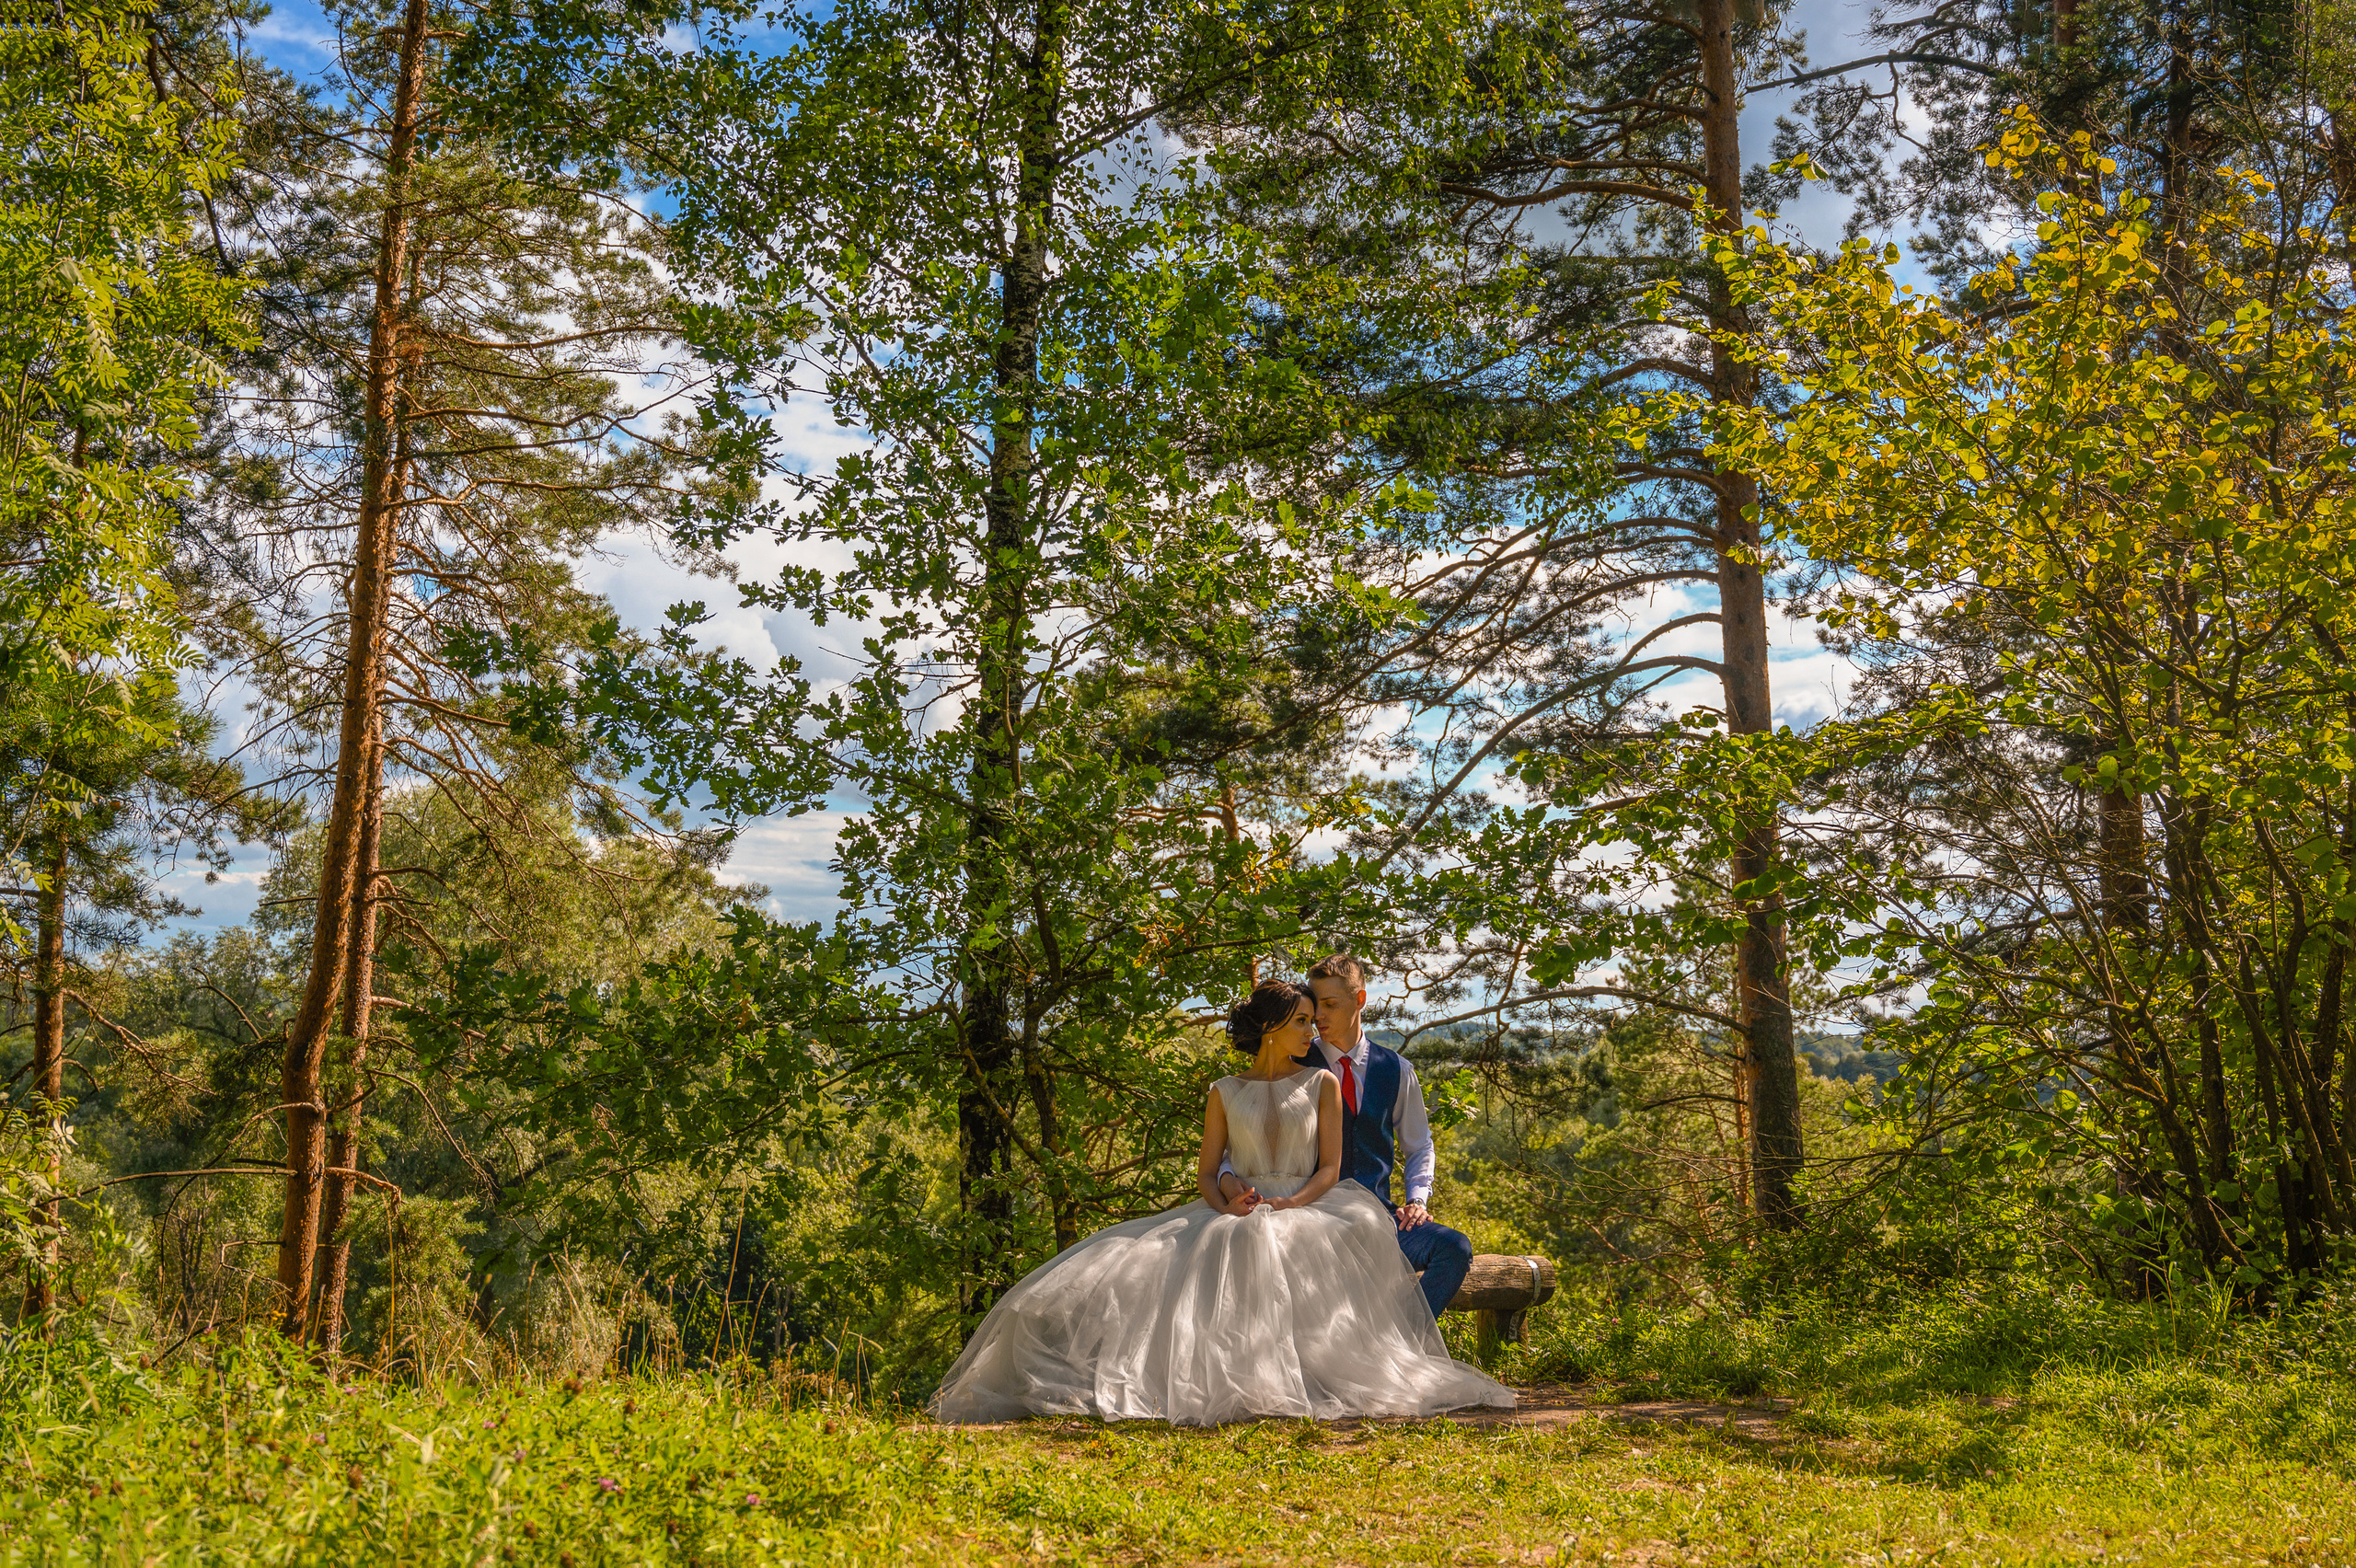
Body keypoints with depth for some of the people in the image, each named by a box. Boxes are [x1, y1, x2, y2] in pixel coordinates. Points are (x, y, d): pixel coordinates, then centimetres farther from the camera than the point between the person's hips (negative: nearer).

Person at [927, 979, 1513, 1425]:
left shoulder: (1322, 1084, 11)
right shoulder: (1225, 1092, 13)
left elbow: (1330, 1168, 3)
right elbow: (1206, 1172, 9)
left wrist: (1288, 1206, -15)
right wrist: (1224, 1204, -15)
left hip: (1309, 1208, -2)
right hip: (1237, 1214, 2)